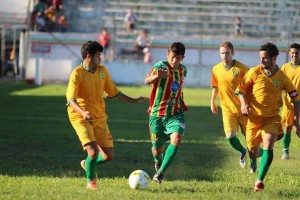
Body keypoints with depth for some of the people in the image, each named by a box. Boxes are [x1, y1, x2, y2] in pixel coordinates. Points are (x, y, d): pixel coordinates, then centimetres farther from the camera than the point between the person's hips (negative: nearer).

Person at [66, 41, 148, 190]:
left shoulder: (102, 71, 7)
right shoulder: (77, 74, -12)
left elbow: (114, 92, 19)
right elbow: (70, 99, -21)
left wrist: (134, 101, 15)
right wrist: (83, 112, -39)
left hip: (99, 117, 6)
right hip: (81, 118, -6)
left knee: (108, 156, 2)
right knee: (94, 151, -21)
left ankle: (87, 164, 33)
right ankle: (90, 181, 4)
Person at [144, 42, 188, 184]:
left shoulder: (183, 70, 7)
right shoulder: (161, 66, -12)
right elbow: (147, 81, -29)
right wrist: (157, 75, -48)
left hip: (175, 113, 3)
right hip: (157, 113, -3)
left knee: (176, 139, -25)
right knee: (157, 148, 7)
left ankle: (160, 172, -17)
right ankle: (158, 163, 45)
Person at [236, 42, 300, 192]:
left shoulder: (282, 77, -4)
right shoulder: (254, 72, -6)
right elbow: (241, 89, 5)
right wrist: (244, 104, -13)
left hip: (272, 118, -1)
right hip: (254, 116, 1)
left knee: (268, 147, -20)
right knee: (252, 149, 7)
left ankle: (259, 180, -22)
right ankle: (253, 166, 43)